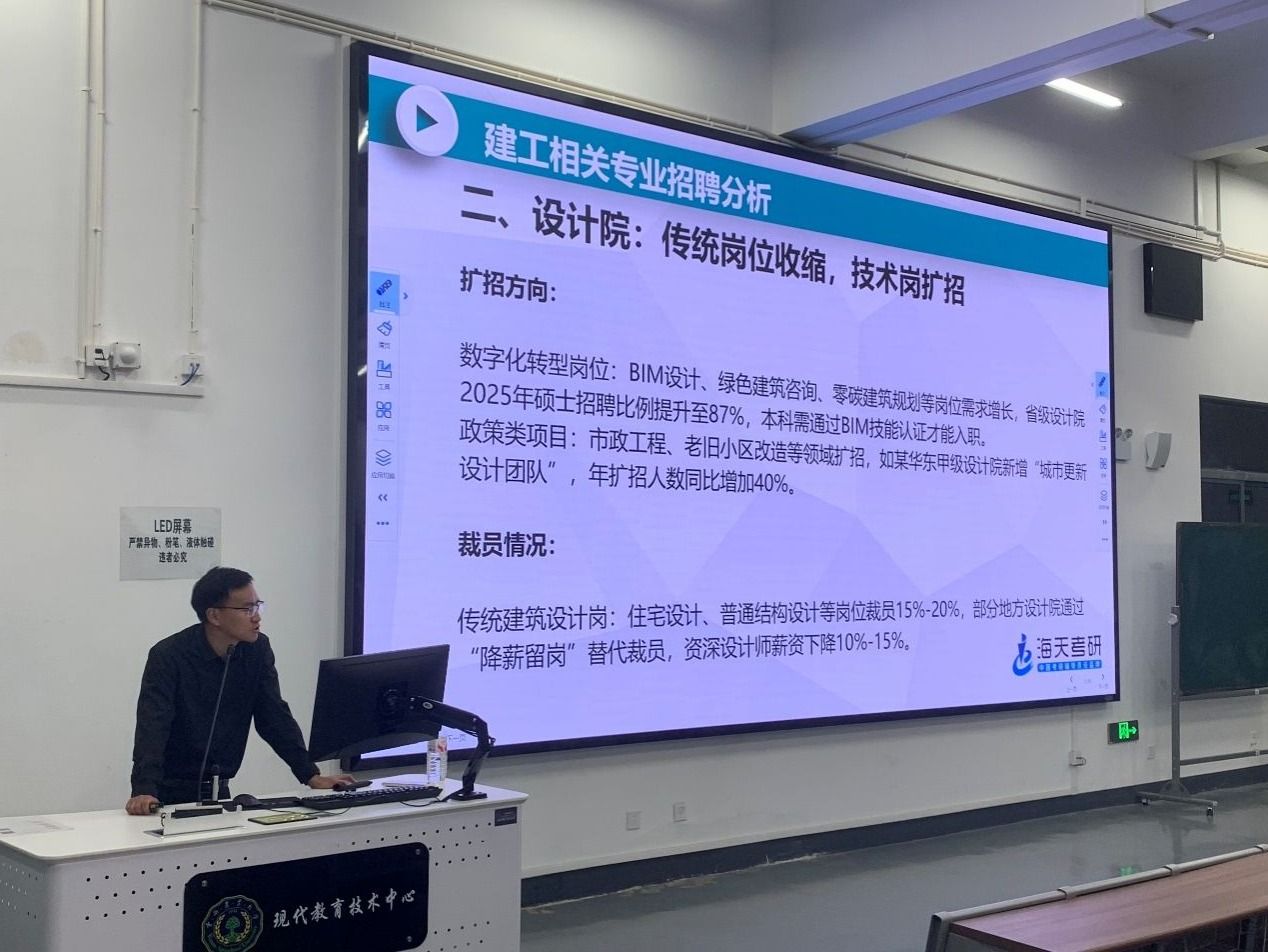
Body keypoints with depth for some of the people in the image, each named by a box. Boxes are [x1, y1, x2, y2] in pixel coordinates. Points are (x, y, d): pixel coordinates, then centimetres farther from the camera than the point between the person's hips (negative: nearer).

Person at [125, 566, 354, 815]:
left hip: (219, 789, 4)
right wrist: (144, 792, -37)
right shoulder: (168, 656, -14)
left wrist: (311, 775, -4)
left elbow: (275, 717, 4)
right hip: (169, 792, -4)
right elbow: (152, 726, -23)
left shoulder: (257, 649, 1)